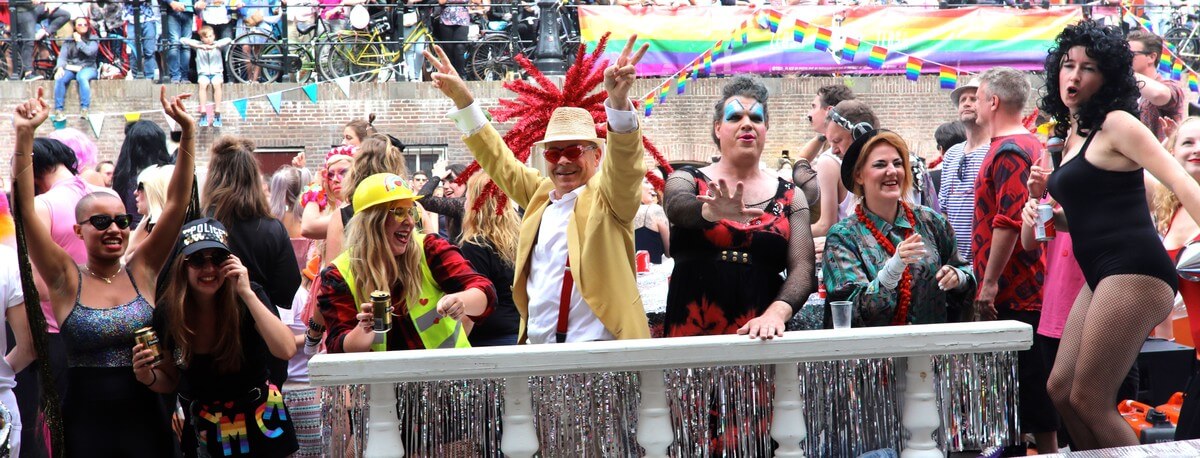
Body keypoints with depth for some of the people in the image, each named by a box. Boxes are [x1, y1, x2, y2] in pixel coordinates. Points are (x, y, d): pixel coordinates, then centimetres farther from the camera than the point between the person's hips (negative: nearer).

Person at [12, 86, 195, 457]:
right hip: (86, 424, -1)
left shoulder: (142, 272, 1)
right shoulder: (67, 280, -3)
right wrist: (24, 137, -21)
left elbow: (177, 203, -5)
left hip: (145, 421, 2)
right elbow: (24, 210, -12)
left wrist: (188, 131, -14)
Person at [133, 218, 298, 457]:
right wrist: (149, 377, -18)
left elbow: (286, 350, -33)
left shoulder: (248, 299, -17)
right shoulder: (167, 311, -9)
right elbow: (170, 380, 5)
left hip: (260, 425, -2)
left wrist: (247, 294, -32)